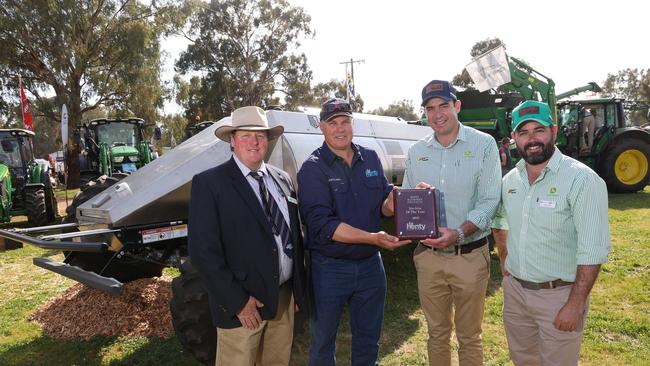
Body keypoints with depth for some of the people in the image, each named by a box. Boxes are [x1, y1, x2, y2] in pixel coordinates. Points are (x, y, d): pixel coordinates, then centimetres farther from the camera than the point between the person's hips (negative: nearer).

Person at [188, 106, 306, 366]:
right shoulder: (209, 183, -11)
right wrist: (237, 302, -16)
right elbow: (203, 251, -15)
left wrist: (299, 289, 10)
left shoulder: (282, 179, 8)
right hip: (242, 304, -5)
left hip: (286, 297, 6)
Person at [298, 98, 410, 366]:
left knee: (368, 340, 20)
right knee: (323, 343, 14)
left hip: (370, 264, 4)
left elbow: (383, 206, 6)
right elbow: (321, 224, -21)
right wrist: (373, 238, -30)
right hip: (329, 268, -4)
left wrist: (391, 203, -19)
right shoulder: (313, 168, -12)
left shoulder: (370, 158, 3)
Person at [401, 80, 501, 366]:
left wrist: (458, 233, -26)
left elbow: (489, 201, -12)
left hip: (470, 255, -3)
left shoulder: (483, 144, -6)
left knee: (469, 337, 12)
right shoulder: (416, 152, 6)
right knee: (437, 333, 18)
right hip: (428, 255, 3)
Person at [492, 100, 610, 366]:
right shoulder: (510, 180, 2)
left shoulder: (582, 180, -18)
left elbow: (592, 249, -21)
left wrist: (575, 305, -21)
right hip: (514, 289, 6)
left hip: (558, 295, -6)